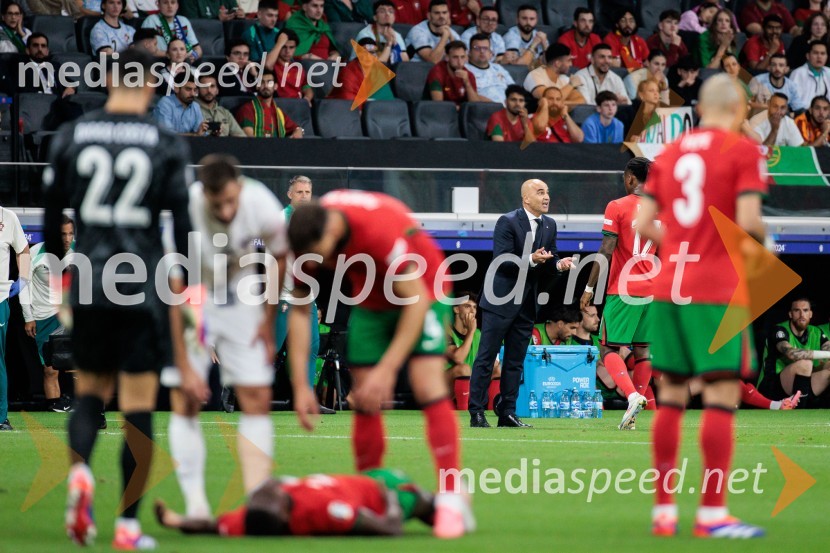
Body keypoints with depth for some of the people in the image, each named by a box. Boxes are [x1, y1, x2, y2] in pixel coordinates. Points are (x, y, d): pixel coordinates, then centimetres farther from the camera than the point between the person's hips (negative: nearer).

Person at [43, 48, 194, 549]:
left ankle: (80, 467, -12)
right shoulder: (168, 146, -3)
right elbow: (182, 225, -2)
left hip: (89, 285, 2)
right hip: (145, 290, -2)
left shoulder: (71, 137, 3)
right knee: (139, 406, 3)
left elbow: (52, 213, 7)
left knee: (91, 387, 18)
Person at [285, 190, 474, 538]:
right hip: (371, 301, 5)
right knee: (364, 402, -3)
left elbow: (416, 301, -32)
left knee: (428, 387, -21)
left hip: (421, 293, -5)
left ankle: (452, 501, -23)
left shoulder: (380, 229, -39)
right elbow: (299, 310, -8)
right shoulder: (307, 240, -20)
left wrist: (386, 370, -34)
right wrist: (300, 384, -13)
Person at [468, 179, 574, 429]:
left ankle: (507, 413, 13)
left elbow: (549, 259, 12)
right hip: (501, 302, -6)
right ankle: (476, 413, 0)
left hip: (527, 304, 7)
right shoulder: (507, 222, -11)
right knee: (486, 358, -3)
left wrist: (558, 263, -11)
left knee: (515, 361, 9)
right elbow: (502, 261, -18)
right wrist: (531, 260, -30)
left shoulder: (549, 225, 9)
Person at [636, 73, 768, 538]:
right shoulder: (743, 151, -4)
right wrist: (763, 239, 6)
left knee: (671, 397, 9)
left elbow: (643, 225, 7)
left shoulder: (669, 153, 12)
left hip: (668, 289, 6)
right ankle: (712, 512, -8)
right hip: (717, 291, -6)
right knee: (722, 396, -4)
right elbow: (748, 220, -15)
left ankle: (664, 509, 10)